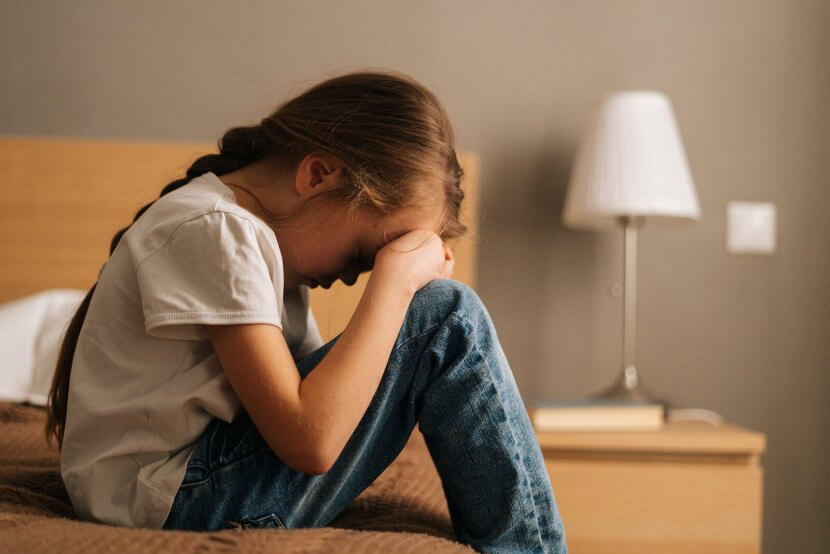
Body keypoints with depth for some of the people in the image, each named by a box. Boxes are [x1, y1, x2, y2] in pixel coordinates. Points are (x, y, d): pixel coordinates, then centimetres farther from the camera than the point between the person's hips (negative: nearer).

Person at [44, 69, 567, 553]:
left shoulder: (261, 235, 12)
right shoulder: (210, 230, -17)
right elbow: (309, 440, -24)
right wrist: (394, 277, -18)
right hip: (171, 510, -10)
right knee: (449, 318, -13)